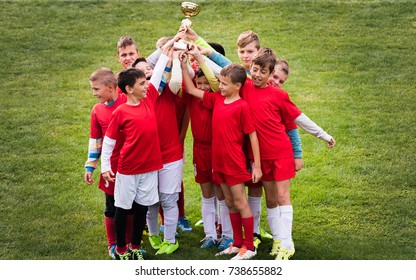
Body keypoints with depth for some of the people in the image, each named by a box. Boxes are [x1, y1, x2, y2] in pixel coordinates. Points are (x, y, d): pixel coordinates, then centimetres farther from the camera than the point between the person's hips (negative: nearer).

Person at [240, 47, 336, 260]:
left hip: (281, 152, -3)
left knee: (282, 195, -5)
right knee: (270, 198, 9)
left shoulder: (278, 94, -6)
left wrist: (323, 135, 8)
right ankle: (277, 240, 16)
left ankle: (287, 244, -5)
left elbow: (298, 117, 3)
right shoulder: (245, 88, 0)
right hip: (261, 154, 3)